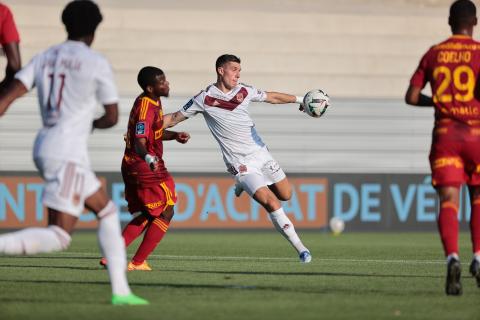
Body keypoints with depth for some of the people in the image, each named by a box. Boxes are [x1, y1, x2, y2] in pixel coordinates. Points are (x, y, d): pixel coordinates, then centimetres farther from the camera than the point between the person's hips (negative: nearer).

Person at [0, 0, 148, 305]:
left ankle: (121, 291, 15)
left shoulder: (44, 58, 12)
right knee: (58, 237, -12)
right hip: (69, 154, -8)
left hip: (44, 147, 8)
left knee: (108, 210, 19)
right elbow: (112, 117, 2)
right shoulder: (97, 63, -5)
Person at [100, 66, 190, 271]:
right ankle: (138, 262, -1)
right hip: (143, 168, -10)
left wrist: (175, 136, 10)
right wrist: (148, 158, -49)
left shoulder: (153, 102, 10)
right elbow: (139, 142, -30)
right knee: (166, 213, -1)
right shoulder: (145, 108, -21)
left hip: (134, 167, 10)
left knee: (147, 215, 18)